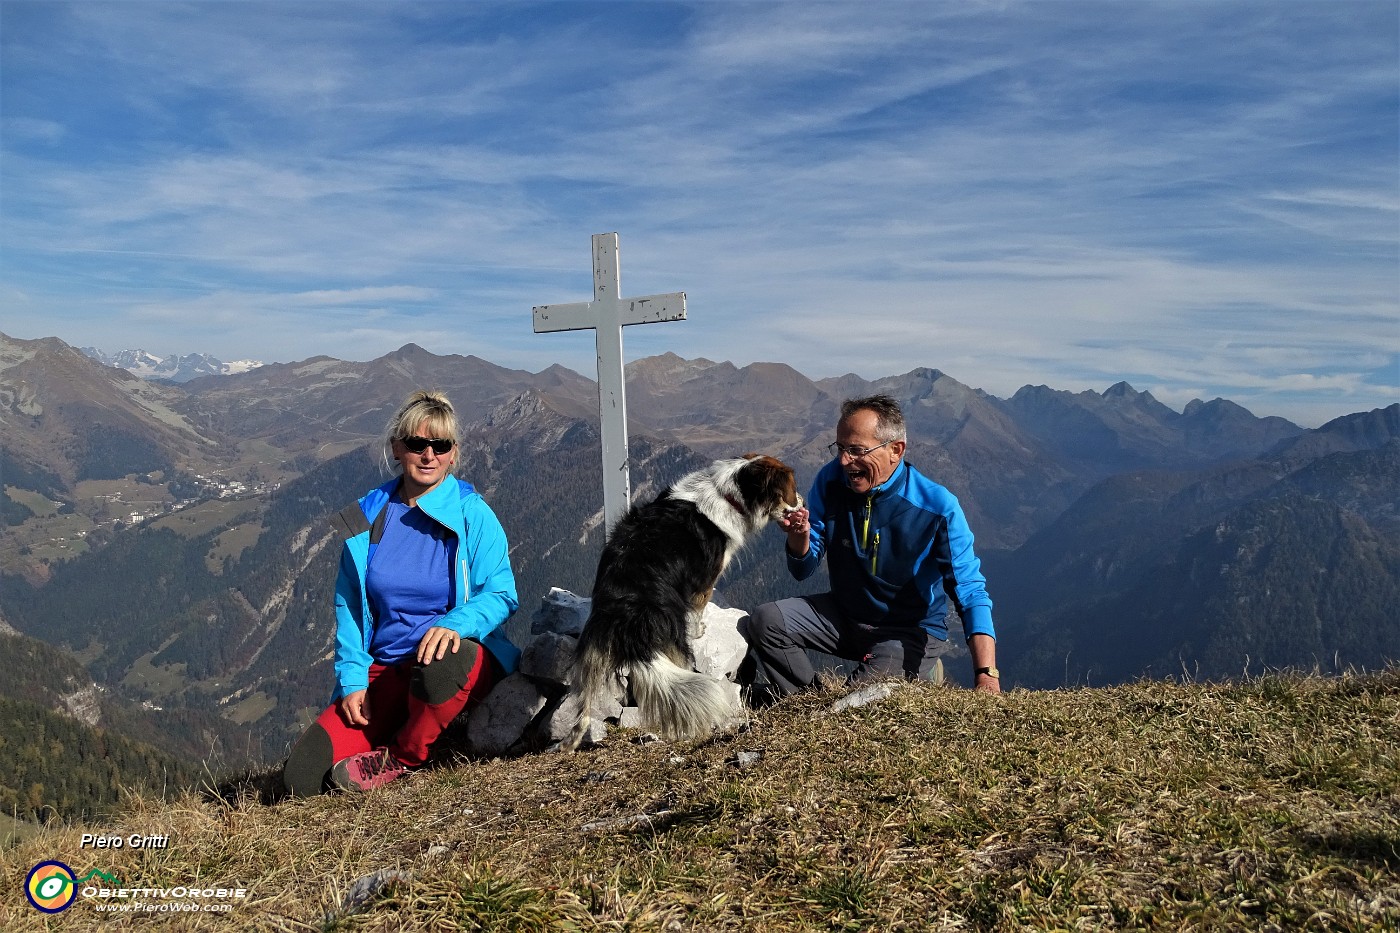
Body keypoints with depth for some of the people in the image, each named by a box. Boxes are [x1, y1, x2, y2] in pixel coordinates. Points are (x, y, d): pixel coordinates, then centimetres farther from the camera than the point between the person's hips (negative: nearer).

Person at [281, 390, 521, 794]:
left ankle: (402, 758, -10)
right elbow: (348, 606, 10)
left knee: (440, 667, -41)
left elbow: (501, 594, -9)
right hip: (383, 670, 3)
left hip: (462, 657, -3)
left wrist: (454, 624, -30)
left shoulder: (472, 514, -5)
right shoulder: (366, 518, 5)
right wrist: (352, 679, -3)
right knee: (302, 776, -14)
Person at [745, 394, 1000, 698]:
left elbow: (970, 593, -24)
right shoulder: (831, 480, -11)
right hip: (843, 613, 5)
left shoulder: (938, 507, -22)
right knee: (765, 620, -14)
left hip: (912, 631, -4)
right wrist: (799, 536, -29)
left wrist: (986, 674, -37)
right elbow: (803, 571, -4)